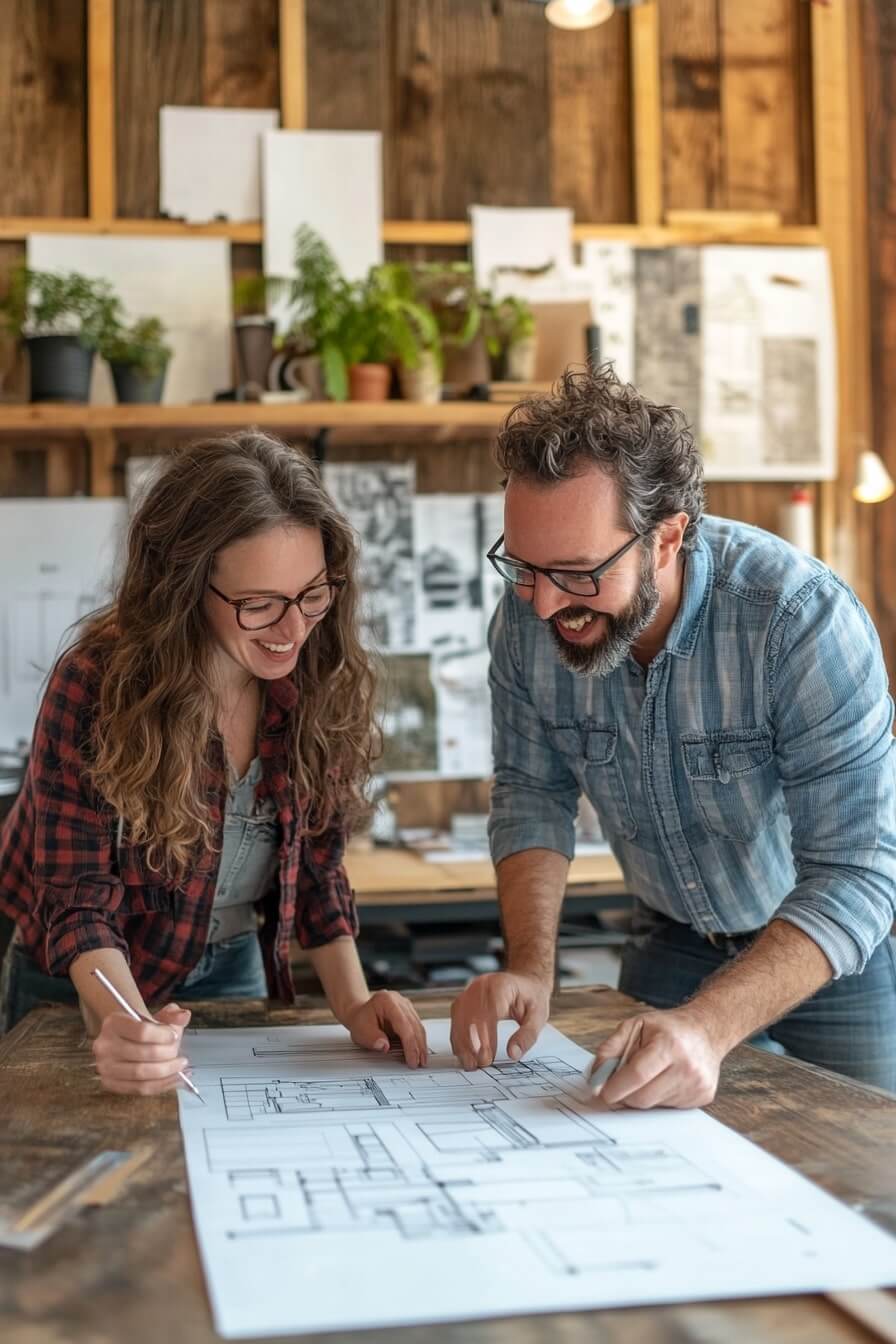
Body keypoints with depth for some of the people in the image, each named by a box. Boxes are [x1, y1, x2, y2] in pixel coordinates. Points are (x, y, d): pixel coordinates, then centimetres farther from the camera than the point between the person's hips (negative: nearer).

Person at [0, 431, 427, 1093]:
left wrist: (355, 1002, -16)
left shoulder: (323, 683, -11)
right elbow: (78, 894, -23)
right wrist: (125, 1025, -41)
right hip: (92, 992, -2)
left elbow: (315, 865, -3)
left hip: (236, 973, 3)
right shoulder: (99, 682, -23)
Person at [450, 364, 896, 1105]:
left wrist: (708, 1026, -47)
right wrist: (531, 968, -22)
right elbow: (533, 792, -7)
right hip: (676, 944, 4)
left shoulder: (804, 621, -33)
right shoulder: (527, 617, -19)